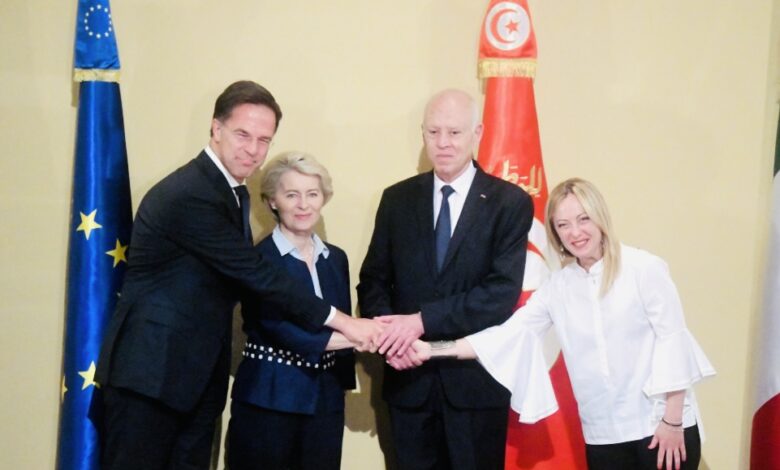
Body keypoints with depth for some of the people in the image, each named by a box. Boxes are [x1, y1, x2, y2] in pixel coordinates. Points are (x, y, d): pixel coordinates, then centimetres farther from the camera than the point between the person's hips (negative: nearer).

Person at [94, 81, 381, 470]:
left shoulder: (233, 193, 10)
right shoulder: (189, 194, -20)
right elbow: (255, 274, -22)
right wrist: (340, 321, -18)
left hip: (198, 373, 9)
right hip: (151, 369, -9)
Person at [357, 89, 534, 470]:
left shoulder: (510, 202, -4)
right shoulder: (397, 199, 7)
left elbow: (502, 293, -14)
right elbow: (373, 280, 6)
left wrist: (423, 320, -21)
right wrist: (389, 327, -15)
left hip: (476, 380, -2)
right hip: (410, 378, 3)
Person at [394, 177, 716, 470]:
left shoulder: (644, 268, -6)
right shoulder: (557, 288, 5)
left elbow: (672, 339, -7)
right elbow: (508, 335, 0)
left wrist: (672, 421, -10)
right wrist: (432, 350, -9)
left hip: (658, 425, -3)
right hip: (602, 434, 4)